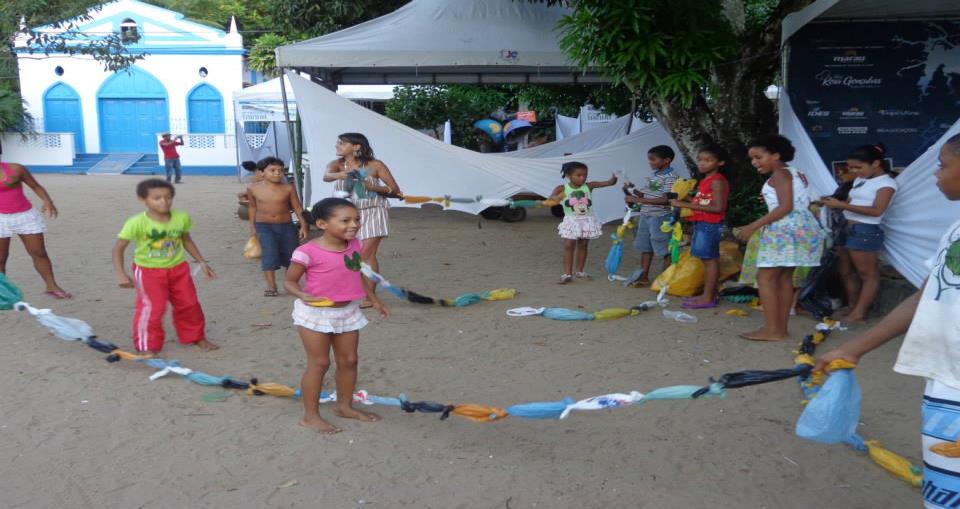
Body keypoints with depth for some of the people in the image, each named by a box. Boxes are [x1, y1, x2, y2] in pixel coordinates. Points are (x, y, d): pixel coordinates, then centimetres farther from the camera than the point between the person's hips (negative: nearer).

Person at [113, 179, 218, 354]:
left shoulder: (181, 218, -9)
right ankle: (147, 346, 8)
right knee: (152, 308, -9)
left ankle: (195, 337, 34)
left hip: (178, 268, 5)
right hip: (148, 271, -4)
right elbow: (118, 248, -14)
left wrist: (202, 262, 9)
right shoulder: (137, 223, -21)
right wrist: (121, 274, -22)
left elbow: (186, 240, 9)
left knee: (189, 305, 13)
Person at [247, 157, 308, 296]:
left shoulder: (288, 188, -9)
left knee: (291, 256, 9)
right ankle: (271, 286, -3)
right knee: (270, 255, -14)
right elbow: (253, 207, 10)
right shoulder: (253, 188, -5)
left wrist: (303, 225, -7)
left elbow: (297, 207, -2)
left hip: (286, 226, 1)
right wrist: (252, 226, 12)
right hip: (264, 226, -1)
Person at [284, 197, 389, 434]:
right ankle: (310, 415, 15)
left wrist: (375, 301, 16)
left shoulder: (355, 245, -1)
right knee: (319, 363, 1)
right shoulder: (308, 252, -21)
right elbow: (289, 281, -13)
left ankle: (344, 405, 33)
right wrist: (303, 296, -33)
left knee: (349, 360, 14)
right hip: (315, 313, -6)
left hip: (348, 312, 6)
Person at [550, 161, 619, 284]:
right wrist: (556, 198, -35)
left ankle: (579, 271, 22)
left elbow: (608, 183, -8)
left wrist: (614, 178, -30)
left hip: (587, 221, 2)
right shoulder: (562, 189, -8)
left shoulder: (589, 186, -5)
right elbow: (550, 199, -13)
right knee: (568, 246, -5)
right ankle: (567, 274, -1)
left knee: (583, 246, 10)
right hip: (571, 222, -2)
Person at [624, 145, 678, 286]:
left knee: (665, 250, 1)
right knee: (645, 248, 14)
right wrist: (633, 190, 2)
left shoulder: (670, 177, -14)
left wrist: (637, 200, -25)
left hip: (660, 218, -9)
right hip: (645, 216, 9)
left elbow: (666, 200, -23)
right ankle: (644, 277, 24)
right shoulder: (654, 176, 13)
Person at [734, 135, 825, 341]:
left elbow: (786, 207, -18)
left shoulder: (780, 174, -8)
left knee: (765, 277, -6)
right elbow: (801, 205, 18)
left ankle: (771, 330, -9)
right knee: (784, 277, 12)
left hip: (785, 229, -10)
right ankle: (781, 328, 13)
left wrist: (753, 226, -20)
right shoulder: (796, 173, 20)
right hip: (803, 227, 10)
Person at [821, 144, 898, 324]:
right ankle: (852, 308, 21)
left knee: (868, 274, -2)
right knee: (846, 271, 12)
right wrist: (835, 202, -5)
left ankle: (859, 314, -1)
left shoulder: (886, 183, -8)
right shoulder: (859, 180, 16)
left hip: (865, 232, -9)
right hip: (848, 229, 9)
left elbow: (876, 210, -19)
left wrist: (841, 205, -22)